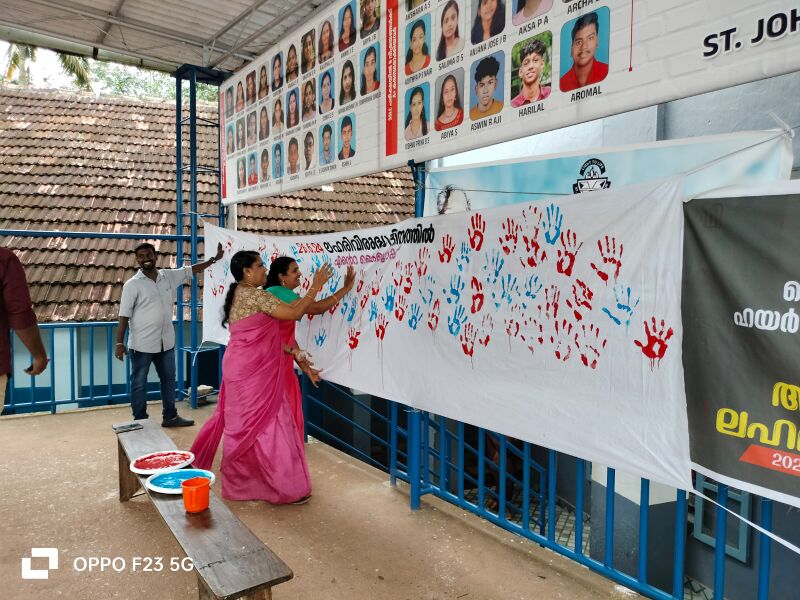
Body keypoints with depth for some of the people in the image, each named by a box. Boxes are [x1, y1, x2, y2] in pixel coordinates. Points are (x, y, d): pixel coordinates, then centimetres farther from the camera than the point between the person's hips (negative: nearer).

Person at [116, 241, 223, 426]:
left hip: (166, 341, 6)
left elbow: (191, 270, 14)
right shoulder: (132, 284, -11)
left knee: (169, 379, 16)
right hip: (142, 344, -5)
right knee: (139, 384, 6)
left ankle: (170, 417, 31)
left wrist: (214, 259, 13)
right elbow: (124, 315, -11)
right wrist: (120, 342, -14)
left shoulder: (169, 276, 2)